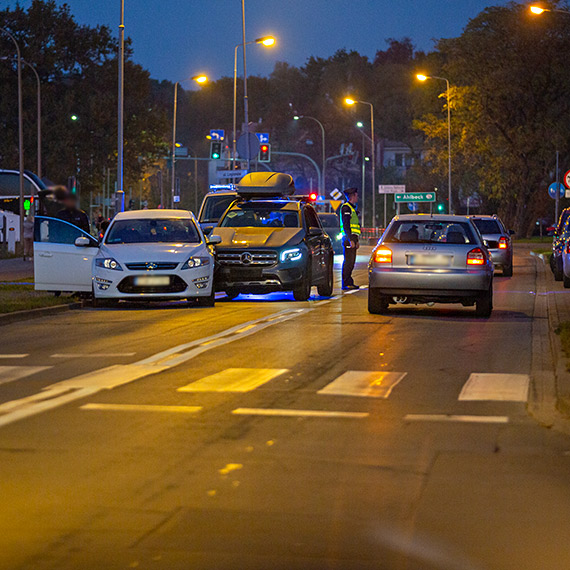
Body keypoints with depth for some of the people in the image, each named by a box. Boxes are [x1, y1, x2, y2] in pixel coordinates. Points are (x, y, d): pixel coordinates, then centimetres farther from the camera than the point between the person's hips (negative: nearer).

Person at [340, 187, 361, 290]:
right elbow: (345, 225, -17)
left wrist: (356, 241, 25)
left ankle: (349, 283, 15)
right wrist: (351, 240, -23)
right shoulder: (346, 207, -9)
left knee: (351, 262, 11)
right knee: (348, 261, -11)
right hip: (348, 238, -10)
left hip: (352, 238, 10)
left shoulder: (352, 208, 22)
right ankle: (346, 284, -11)